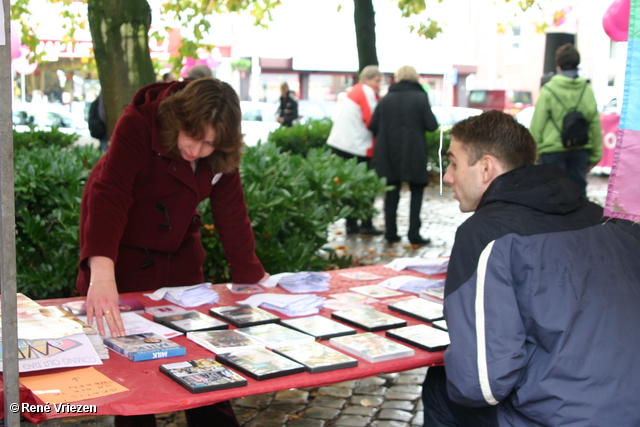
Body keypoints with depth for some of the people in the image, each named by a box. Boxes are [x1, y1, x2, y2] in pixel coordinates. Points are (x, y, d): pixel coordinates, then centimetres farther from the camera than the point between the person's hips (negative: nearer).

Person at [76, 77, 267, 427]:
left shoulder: (221, 155, -13)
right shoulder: (137, 125, -28)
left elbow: (231, 211, -6)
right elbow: (108, 195, -39)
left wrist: (250, 273, -8)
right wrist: (102, 273, -52)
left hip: (178, 250, 4)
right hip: (123, 251, -4)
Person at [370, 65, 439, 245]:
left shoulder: (386, 99, 3)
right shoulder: (420, 98, -6)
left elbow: (373, 126, 3)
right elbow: (431, 125, -9)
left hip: (388, 153, 3)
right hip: (414, 153, -3)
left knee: (392, 192, 11)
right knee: (417, 191, 9)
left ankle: (391, 232, 12)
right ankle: (414, 233, 3)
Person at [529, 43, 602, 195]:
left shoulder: (548, 90, -5)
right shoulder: (587, 89, 5)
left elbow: (537, 126, -6)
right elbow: (596, 125, 7)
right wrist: (595, 156, 13)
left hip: (553, 150, -3)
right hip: (581, 150, 4)